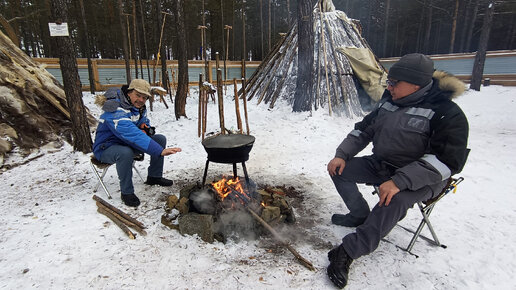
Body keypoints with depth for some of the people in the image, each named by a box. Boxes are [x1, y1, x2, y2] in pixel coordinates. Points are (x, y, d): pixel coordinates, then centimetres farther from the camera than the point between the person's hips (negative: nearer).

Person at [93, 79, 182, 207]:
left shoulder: (139, 107, -1)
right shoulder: (116, 110, -30)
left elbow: (145, 122, 17)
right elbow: (132, 135, -42)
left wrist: (145, 128, -11)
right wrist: (160, 151, -48)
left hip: (127, 143, 8)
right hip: (107, 147, -8)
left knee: (161, 139, -2)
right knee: (125, 152, -41)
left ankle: (154, 177, 10)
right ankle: (126, 192, -20)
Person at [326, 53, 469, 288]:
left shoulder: (447, 113, -18)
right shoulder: (390, 101, 2)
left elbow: (447, 161, -26)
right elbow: (364, 129, 11)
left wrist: (399, 181, -36)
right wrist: (342, 154, -3)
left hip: (420, 178, -7)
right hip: (381, 164, 7)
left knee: (394, 202, -35)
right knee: (338, 169, -3)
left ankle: (347, 252, -24)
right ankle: (361, 215, 14)